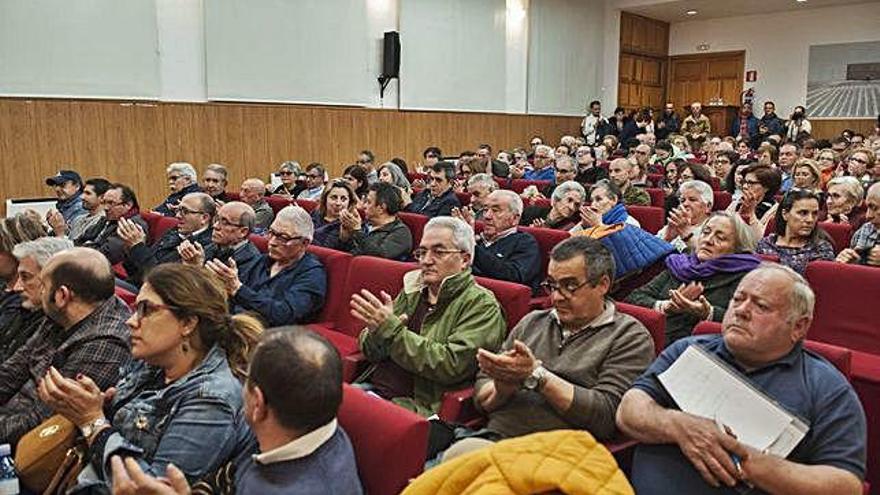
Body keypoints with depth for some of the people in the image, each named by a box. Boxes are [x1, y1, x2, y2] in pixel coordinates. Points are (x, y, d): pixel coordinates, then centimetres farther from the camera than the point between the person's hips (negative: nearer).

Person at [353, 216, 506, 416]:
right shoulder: (412, 289, 13)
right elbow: (369, 350, 13)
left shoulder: (481, 304, -4)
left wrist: (391, 329, -19)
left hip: (420, 405, -6)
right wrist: (377, 331, -11)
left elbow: (452, 365, -18)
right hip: (371, 387, 6)